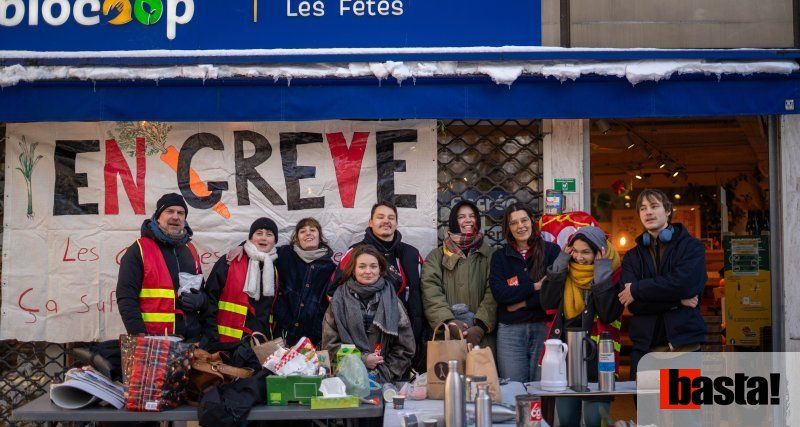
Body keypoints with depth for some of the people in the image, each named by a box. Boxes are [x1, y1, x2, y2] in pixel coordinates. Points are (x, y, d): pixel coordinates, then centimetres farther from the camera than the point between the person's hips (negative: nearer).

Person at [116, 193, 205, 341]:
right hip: (152, 342, -5)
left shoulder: (190, 251, 14)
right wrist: (140, 336, -18)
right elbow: (126, 298, -8)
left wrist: (200, 300, 0)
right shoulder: (138, 250, -3)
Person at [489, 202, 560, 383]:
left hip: (544, 328, -1)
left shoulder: (551, 251, 5)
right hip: (510, 331, 1)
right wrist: (535, 286, -9)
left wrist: (521, 303, -8)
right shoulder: (499, 256, 9)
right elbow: (499, 293, -5)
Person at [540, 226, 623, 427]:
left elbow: (609, 314, -19)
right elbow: (548, 303, -3)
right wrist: (559, 266, -6)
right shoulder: (567, 271, 8)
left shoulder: (613, 275, -8)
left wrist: (602, 275, -20)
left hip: (597, 355, -5)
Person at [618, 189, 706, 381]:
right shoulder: (632, 256, 13)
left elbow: (683, 283, -15)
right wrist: (677, 300, -11)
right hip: (645, 346, 3)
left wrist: (637, 290, -6)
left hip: (684, 343, -2)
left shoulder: (691, 246, 5)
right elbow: (632, 304, -2)